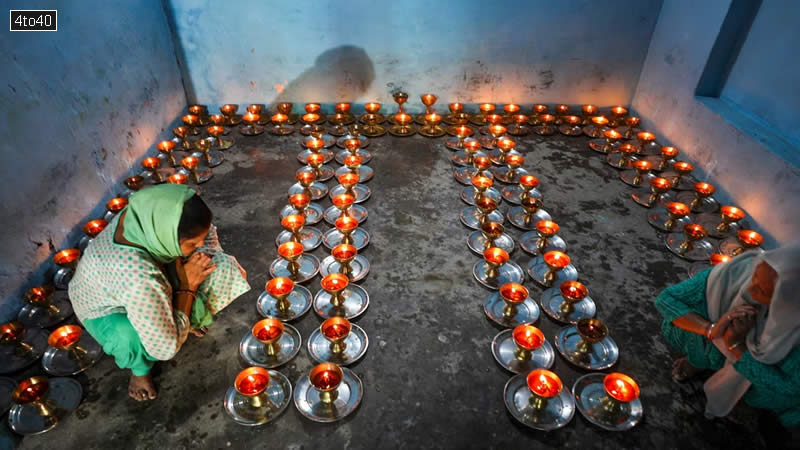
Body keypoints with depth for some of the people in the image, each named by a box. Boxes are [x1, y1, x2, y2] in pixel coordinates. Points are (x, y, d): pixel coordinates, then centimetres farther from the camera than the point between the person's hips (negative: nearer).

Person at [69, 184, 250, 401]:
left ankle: (186, 320, 12)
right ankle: (140, 367, -1)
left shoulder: (156, 215, -30)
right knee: (131, 339, -38)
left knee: (221, 268, -15)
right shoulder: (139, 278, -46)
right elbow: (166, 347, -34)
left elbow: (207, 231, -5)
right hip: (107, 308, -5)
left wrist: (208, 258, -22)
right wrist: (188, 285, -31)